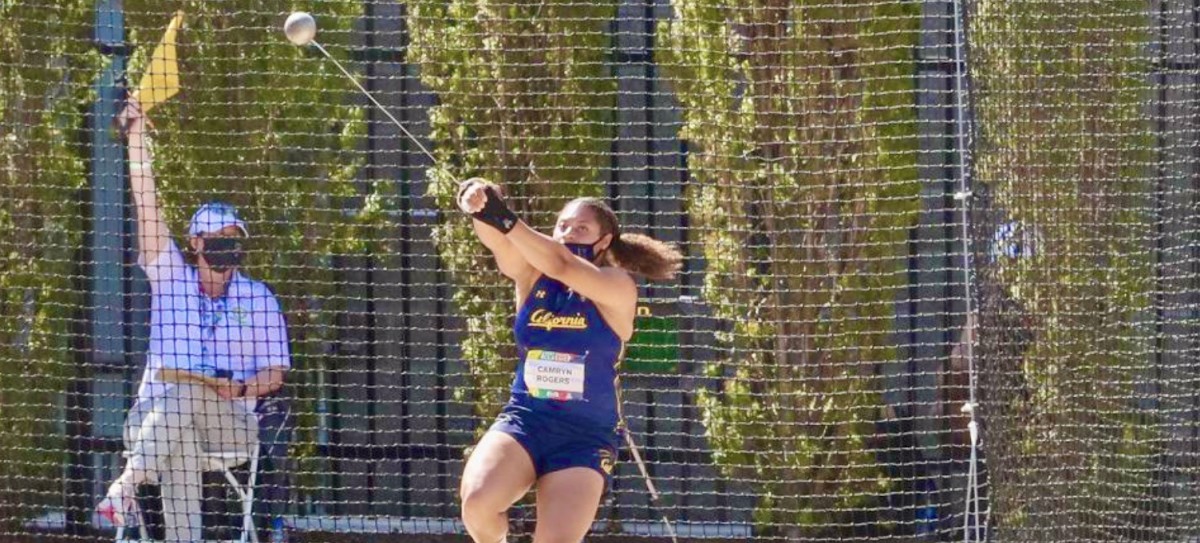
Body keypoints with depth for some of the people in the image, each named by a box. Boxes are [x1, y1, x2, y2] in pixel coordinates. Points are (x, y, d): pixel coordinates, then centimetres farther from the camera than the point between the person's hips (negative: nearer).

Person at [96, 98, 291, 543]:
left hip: (232, 420, -1)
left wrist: (242, 388, -18)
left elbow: (275, 374, 6)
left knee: (186, 396, -35)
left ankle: (128, 483, -43)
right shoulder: (172, 278, 12)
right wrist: (137, 136, -2)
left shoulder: (259, 300, 10)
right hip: (154, 413, 1)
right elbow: (146, 205, 5)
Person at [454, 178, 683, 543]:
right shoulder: (532, 276, 3)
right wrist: (482, 211, -42)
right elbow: (500, 243, -18)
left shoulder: (618, 289, -7)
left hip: (587, 435, -2)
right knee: (477, 502, -25)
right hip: (524, 420, 2)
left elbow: (561, 266, -25)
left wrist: (503, 218, -37)